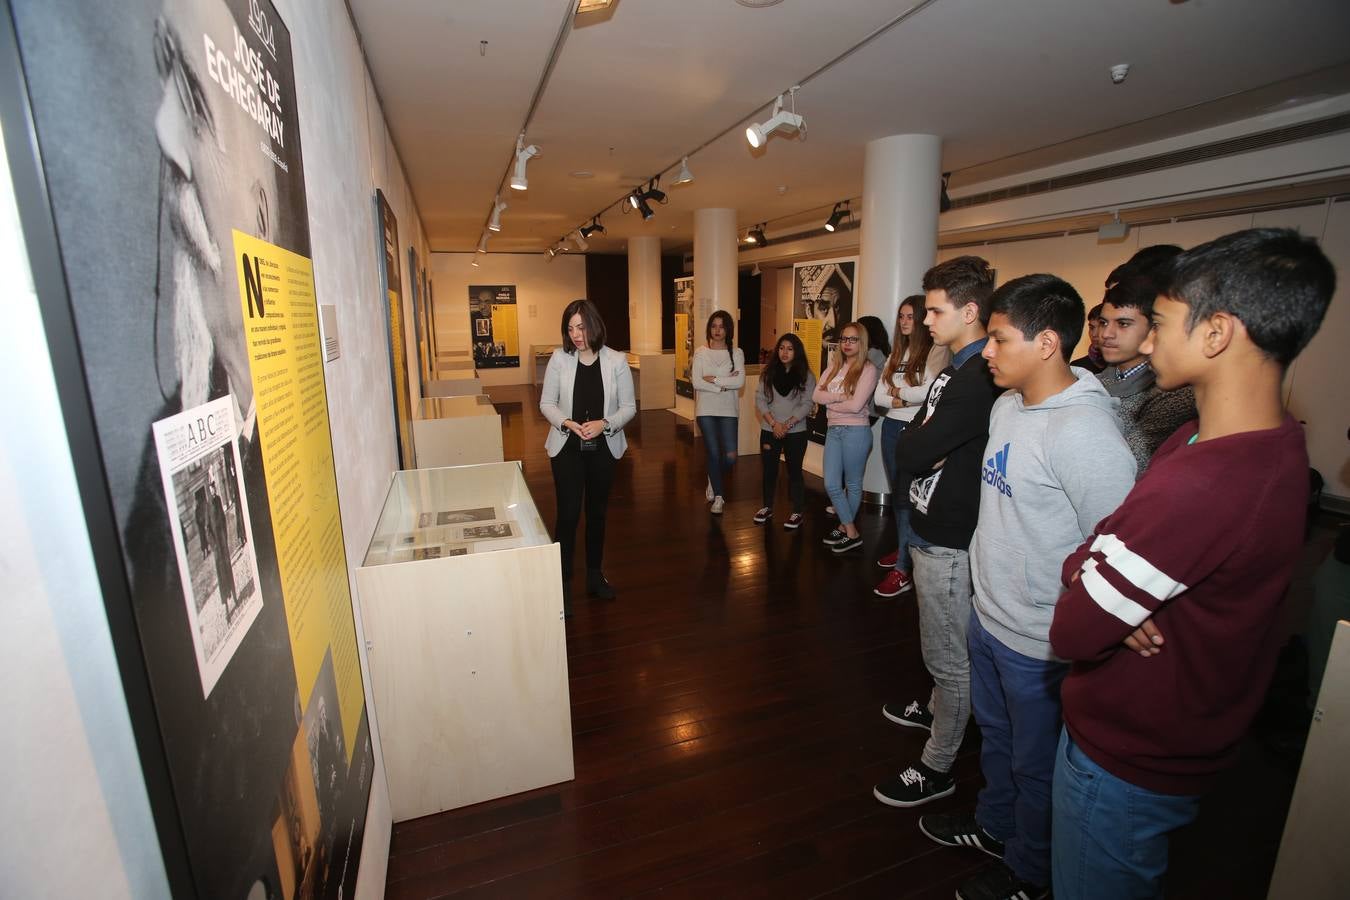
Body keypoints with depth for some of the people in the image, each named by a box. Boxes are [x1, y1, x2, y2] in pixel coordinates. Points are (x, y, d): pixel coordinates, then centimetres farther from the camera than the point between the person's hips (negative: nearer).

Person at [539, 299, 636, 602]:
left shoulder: (616, 361, -5)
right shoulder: (559, 358, -5)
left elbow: (629, 407, -1)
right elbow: (546, 403, 0)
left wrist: (605, 424, -19)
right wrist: (567, 422, -19)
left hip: (603, 449, 2)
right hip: (567, 448, -1)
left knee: (597, 513, 14)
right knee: (568, 514, -4)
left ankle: (595, 576, 31)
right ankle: (563, 583, 11)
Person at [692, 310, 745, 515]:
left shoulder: (736, 353, 2)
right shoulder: (701, 352, 2)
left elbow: (740, 381, -11)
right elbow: (697, 383, -9)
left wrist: (714, 379, -13)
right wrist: (725, 384, -12)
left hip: (728, 410, 1)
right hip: (706, 410, 0)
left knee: (730, 456, -5)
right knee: (714, 454, 1)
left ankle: (714, 479, 29)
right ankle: (718, 496, 18)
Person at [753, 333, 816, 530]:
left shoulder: (806, 376, -2)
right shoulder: (768, 373, 3)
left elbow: (807, 404, -7)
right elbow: (760, 399, -1)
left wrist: (787, 424, -15)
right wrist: (774, 423, -11)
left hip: (796, 432, -2)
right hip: (769, 430, 2)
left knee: (794, 471, 4)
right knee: (769, 470, 11)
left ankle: (797, 512, 14)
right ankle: (767, 507, 26)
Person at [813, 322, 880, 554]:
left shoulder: (868, 369, -7)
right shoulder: (834, 366, 11)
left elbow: (856, 405, -17)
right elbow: (816, 395, 0)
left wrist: (830, 403, -4)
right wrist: (839, 396, -14)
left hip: (856, 431, -6)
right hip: (833, 430, 6)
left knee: (853, 484, 7)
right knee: (831, 485, 6)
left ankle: (846, 528, 23)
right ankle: (851, 532, 21)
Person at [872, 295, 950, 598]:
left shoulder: (936, 351, -8)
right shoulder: (896, 353, 14)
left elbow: (929, 392, -23)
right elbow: (879, 396, 7)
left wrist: (897, 390, -6)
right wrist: (903, 400, -12)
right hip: (891, 427, 7)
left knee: (907, 497, -7)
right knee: (897, 493, 16)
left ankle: (902, 570, -1)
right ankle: (902, 549, 32)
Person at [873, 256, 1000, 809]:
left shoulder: (977, 380, -24)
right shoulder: (960, 369, 10)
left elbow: (909, 455, -27)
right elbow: (915, 446, 10)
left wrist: (919, 446, -8)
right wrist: (929, 450, -10)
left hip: (949, 541, -10)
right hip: (934, 529, 10)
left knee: (950, 658, 6)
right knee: (944, 651, 27)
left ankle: (938, 767, 22)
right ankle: (938, 710, 49)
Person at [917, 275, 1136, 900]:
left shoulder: (1083, 431, -27)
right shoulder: (1007, 405, 1)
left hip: (1038, 642, -8)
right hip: (987, 614, 8)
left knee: (1035, 762, 17)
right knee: (995, 732, 28)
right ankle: (994, 825, 53)